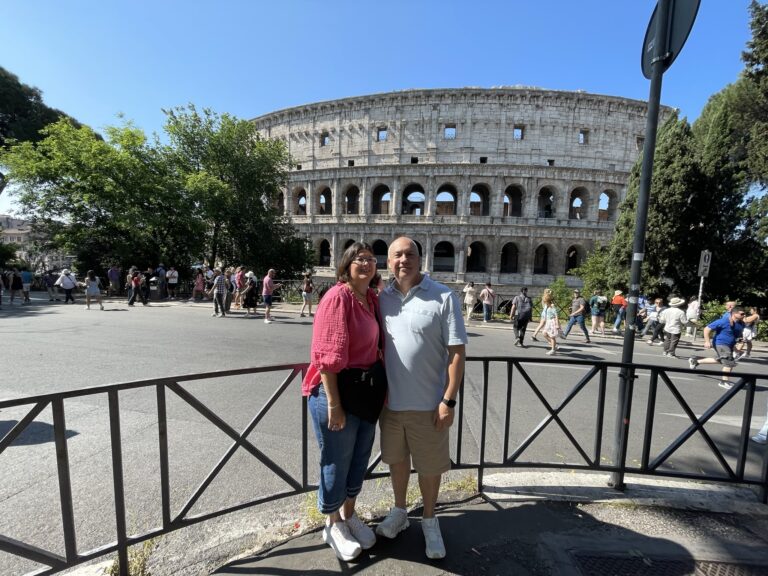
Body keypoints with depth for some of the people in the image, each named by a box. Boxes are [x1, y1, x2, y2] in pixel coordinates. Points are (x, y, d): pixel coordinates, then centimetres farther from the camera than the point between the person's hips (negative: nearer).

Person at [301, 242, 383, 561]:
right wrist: (333, 404, -20)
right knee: (336, 462, 13)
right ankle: (333, 525, 40)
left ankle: (350, 515, 48)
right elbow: (329, 356, -22)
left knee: (359, 459, 22)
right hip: (335, 391, -8)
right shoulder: (337, 297, -18)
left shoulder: (373, 299, 6)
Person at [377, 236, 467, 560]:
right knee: (397, 459, 23)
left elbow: (457, 352, -12)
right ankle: (399, 511, 48)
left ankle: (429, 521, 43)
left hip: (427, 403, -3)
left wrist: (448, 400, -13)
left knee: (429, 466, 16)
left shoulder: (444, 298, -12)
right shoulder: (382, 299, 1)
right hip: (390, 400, 4)